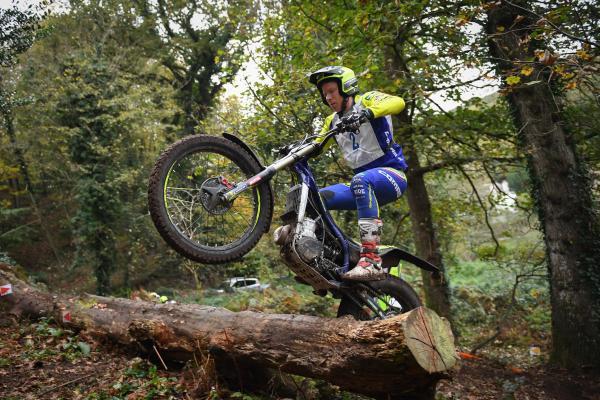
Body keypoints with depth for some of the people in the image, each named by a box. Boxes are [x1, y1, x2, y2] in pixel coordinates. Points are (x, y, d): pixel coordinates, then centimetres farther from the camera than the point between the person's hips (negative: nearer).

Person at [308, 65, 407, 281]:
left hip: (391, 173, -7)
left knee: (361, 181, -39)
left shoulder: (366, 100, -3)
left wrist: (366, 112, -41)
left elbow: (398, 102, -23)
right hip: (364, 188, 7)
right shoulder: (333, 121, 17)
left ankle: (372, 260, -44)